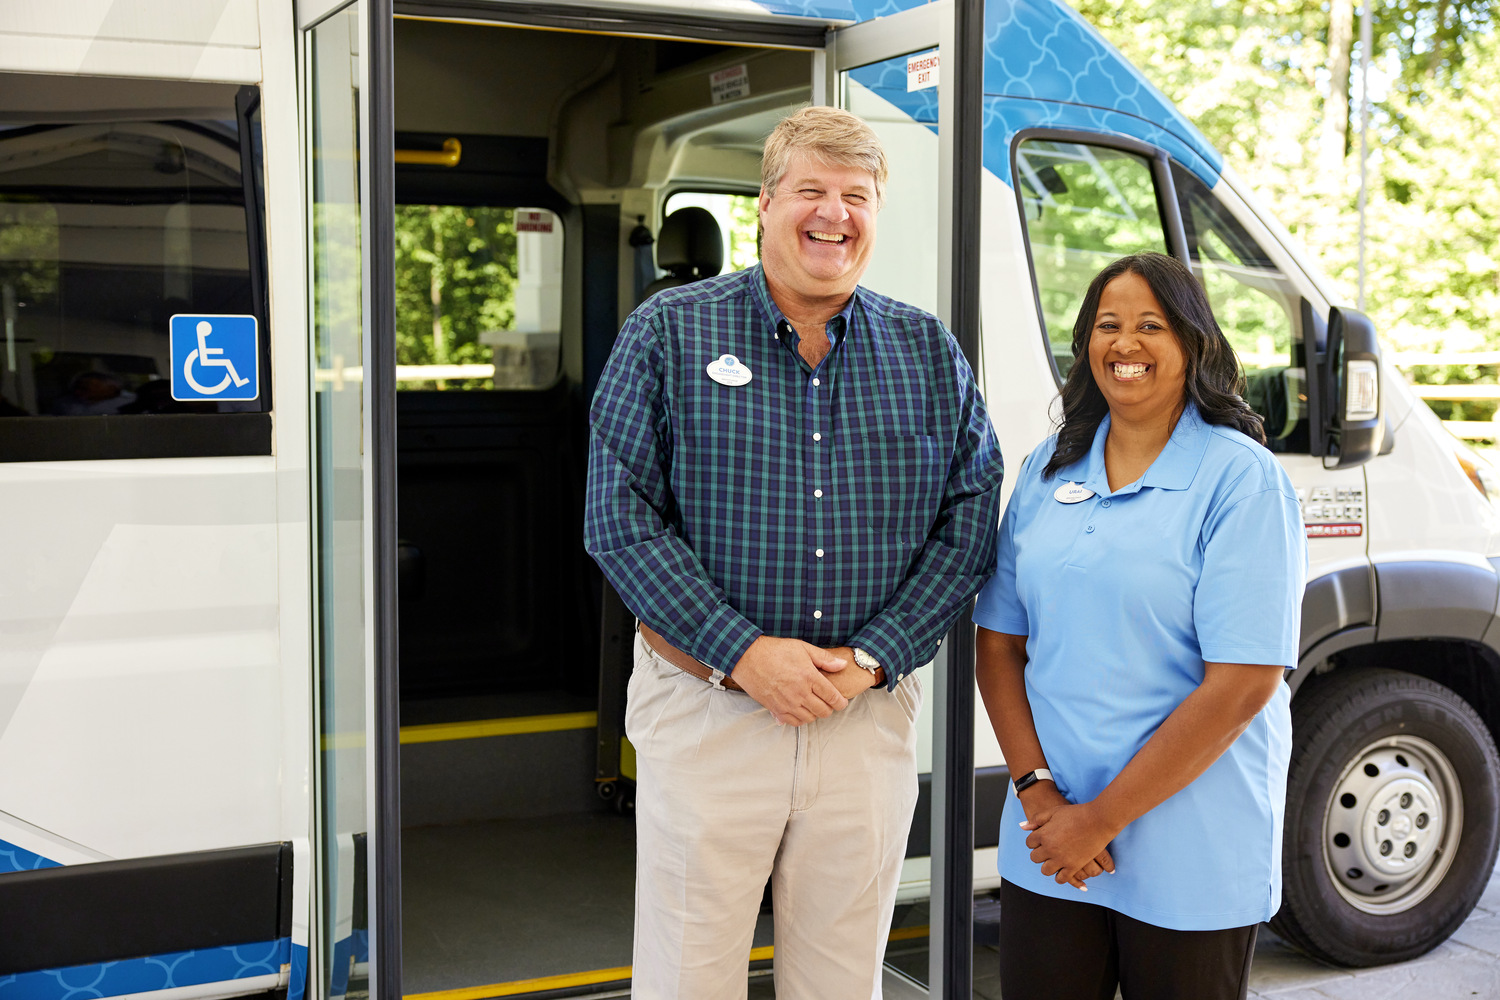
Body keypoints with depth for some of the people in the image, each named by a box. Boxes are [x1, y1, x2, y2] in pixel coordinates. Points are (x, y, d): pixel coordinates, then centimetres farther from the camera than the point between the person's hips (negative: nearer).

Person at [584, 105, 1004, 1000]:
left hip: (870, 716, 3)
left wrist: (872, 657, -10)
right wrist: (742, 652, -15)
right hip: (705, 712, -2)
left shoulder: (932, 355, 8)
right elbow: (620, 516, -6)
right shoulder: (669, 333, 0)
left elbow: (971, 525, 3)